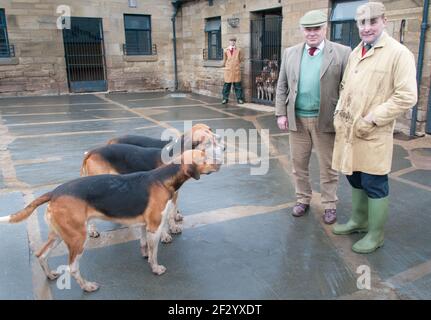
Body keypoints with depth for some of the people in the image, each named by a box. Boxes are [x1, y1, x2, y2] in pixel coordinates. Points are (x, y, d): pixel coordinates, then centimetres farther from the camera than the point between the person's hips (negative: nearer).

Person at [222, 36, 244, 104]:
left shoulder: (239, 50, 5)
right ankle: (225, 98, 9)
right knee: (227, 84, 1)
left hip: (236, 70, 0)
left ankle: (239, 98, 7)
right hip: (228, 70, 1)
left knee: (237, 85, 1)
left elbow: (242, 59, 8)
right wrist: (224, 65, 16)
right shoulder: (226, 50, 7)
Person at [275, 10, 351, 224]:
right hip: (296, 119, 3)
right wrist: (281, 113, 2)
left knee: (327, 167, 8)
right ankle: (303, 200, 30)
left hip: (326, 120, -3)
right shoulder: (290, 53, 7)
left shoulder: (342, 53, -4)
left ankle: (329, 205, 24)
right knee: (298, 164, 13)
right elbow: (282, 86, 9)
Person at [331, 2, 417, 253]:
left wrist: (372, 119, -18)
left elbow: (407, 96, -16)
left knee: (374, 185, 2)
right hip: (348, 130, 7)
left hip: (374, 135, -7)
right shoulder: (355, 53, 13)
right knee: (355, 179, 18)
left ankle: (375, 235, 19)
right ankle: (359, 221, 37)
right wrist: (339, 112, 8)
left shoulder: (399, 53, -10)